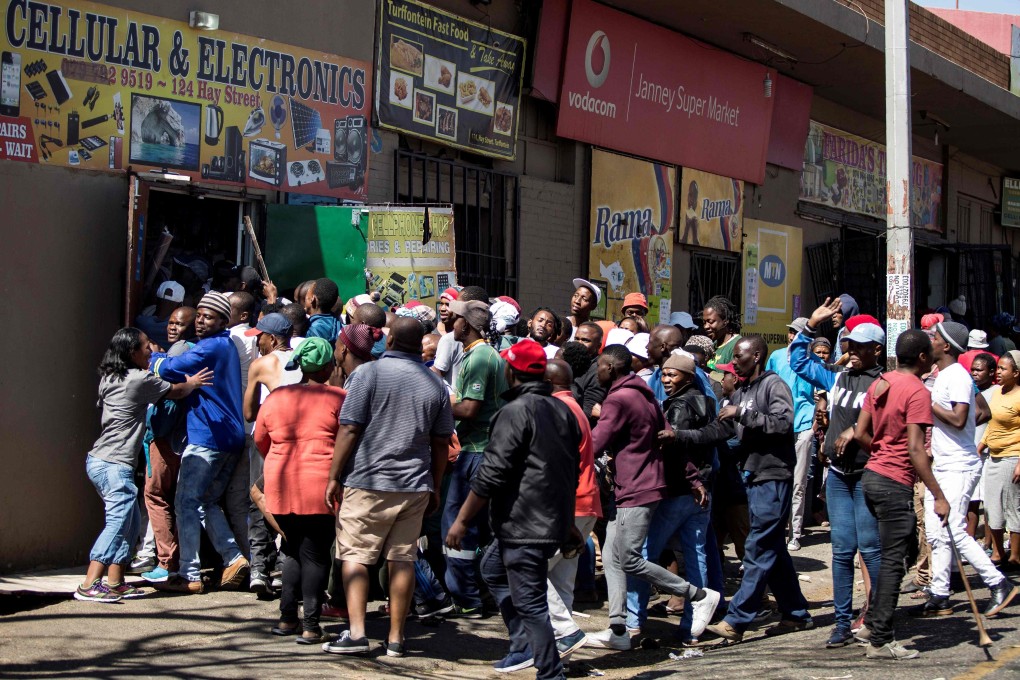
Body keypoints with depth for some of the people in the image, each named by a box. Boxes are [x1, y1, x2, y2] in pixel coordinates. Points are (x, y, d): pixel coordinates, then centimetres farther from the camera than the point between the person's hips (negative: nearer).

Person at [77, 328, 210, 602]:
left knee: (130, 521, 13)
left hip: (99, 460, 9)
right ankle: (89, 586, -20)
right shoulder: (140, 379, -9)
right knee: (118, 523, -13)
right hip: (115, 464, -9)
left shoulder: (109, 378, 13)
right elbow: (176, 392, 4)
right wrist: (193, 383, 27)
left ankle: (115, 582, 11)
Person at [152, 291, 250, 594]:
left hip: (208, 436, -10)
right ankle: (234, 558, 7)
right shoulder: (227, 346, 20)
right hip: (230, 437, 10)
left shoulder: (211, 347, -12)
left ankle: (189, 575, -6)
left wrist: (153, 359, 3)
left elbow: (171, 369, -16)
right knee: (207, 501, 17)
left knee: (187, 501, -5)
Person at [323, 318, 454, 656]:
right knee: (403, 558, 7)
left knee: (355, 555, 2)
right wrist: (435, 488, 19)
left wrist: (334, 477, -3)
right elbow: (441, 443, 11)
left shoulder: (368, 373, -5)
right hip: (415, 485, 4)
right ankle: (396, 638, 9)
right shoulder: (435, 384, 8)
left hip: (368, 481, -4)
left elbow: (349, 429, -9)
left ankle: (356, 633, -7)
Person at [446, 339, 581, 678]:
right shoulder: (562, 410, 12)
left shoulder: (516, 412, -15)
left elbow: (491, 474, -17)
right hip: (553, 521, 10)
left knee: (530, 602, -4)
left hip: (524, 525, -10)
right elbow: (572, 470, 21)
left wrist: (462, 520, -11)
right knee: (493, 568, 26)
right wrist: (567, 520, 31)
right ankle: (524, 645, 24)